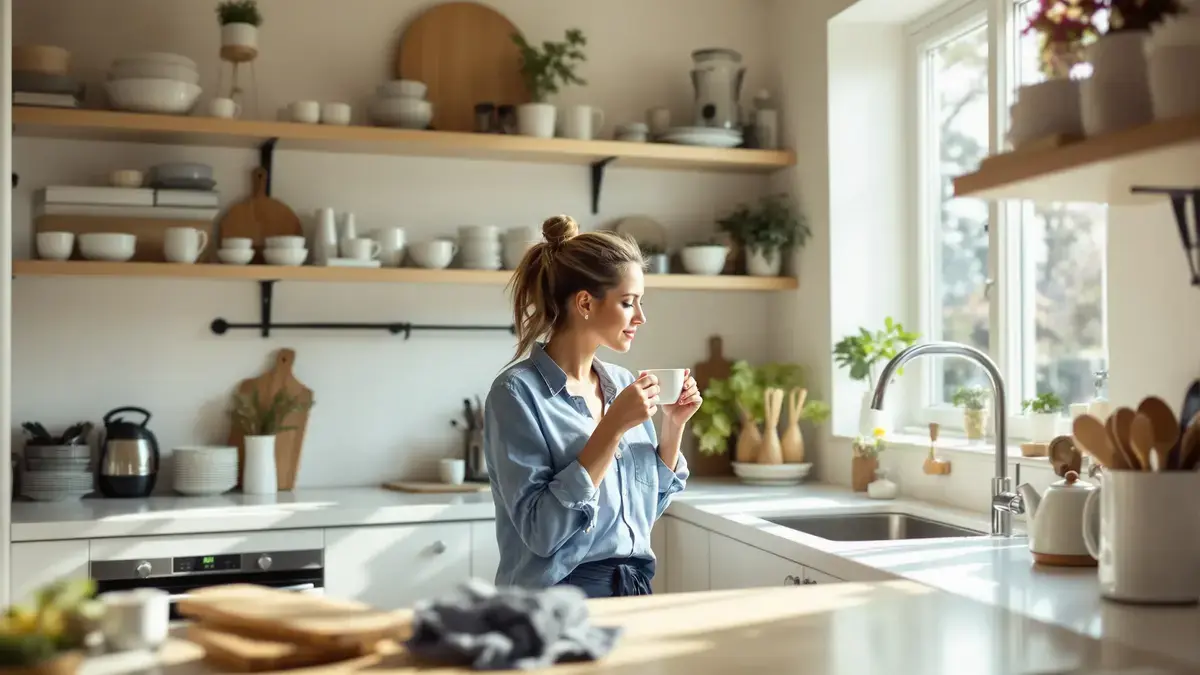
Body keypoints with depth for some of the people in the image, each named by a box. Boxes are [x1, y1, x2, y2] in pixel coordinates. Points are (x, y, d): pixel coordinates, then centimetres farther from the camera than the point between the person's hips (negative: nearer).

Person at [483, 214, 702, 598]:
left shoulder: (623, 384, 4)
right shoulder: (518, 392, -15)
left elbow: (646, 508, 11)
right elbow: (540, 529, -22)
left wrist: (673, 426, -2)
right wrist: (613, 428, -23)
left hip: (636, 591, 6)